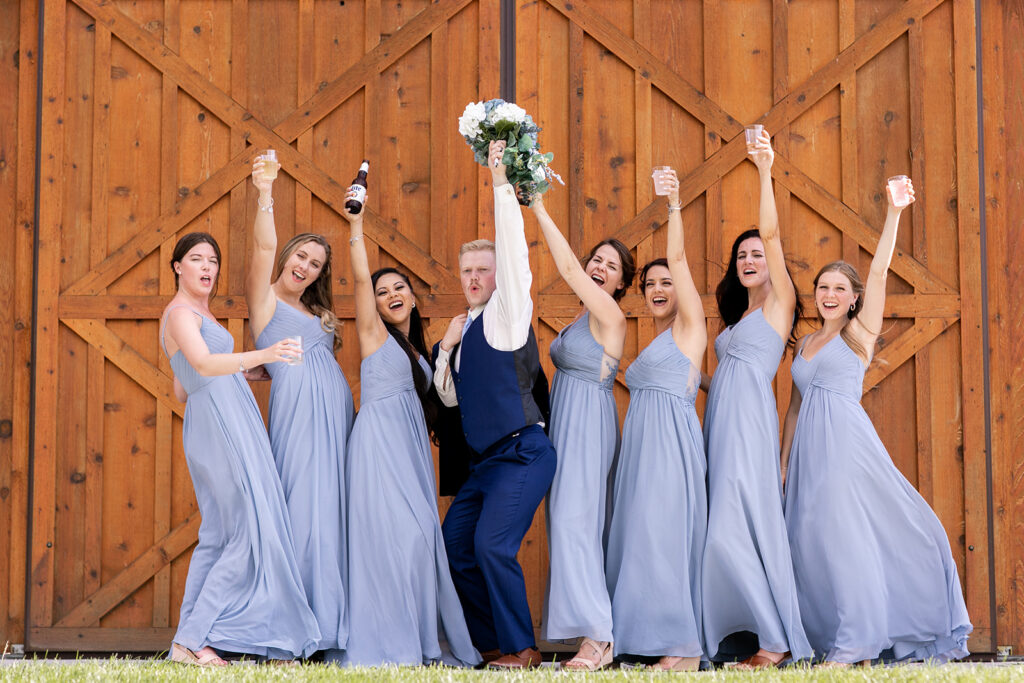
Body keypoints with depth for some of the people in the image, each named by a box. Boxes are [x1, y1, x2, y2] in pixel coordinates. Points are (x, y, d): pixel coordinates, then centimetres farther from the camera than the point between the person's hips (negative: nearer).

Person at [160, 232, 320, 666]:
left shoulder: (197, 313, 22)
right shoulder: (181, 313, -10)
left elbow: (182, 391, 26)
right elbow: (203, 363, -29)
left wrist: (237, 372, 31)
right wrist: (260, 356, -42)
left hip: (228, 428, 10)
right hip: (219, 424, -10)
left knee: (220, 535, 7)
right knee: (251, 533, -14)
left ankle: (190, 640, 6)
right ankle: (191, 640, -14)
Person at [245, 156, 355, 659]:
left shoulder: (317, 312, 26)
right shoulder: (264, 298, 7)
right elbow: (264, 248, -9)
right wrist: (265, 196, -17)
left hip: (336, 412, 7)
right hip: (296, 409, -7)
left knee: (334, 509, 2)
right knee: (301, 508, -11)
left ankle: (332, 622, 3)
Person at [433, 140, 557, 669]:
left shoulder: (509, 313, -4)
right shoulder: (468, 329, 17)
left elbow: (513, 250, -16)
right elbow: (449, 396, 20)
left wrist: (501, 183, -21)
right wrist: (447, 349, 3)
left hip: (523, 455, -9)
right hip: (486, 461, 9)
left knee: (492, 544, -20)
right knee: (454, 546, 6)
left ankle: (521, 649, -9)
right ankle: (491, 643, 18)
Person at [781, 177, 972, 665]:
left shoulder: (858, 334, 2)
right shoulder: (805, 344, 19)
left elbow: (879, 273, -9)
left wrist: (893, 214, -16)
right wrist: (784, 461, 19)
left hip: (846, 442, -6)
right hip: (809, 448, 6)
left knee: (846, 533, -12)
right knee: (812, 538, 3)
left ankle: (856, 643, -10)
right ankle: (832, 638, 9)